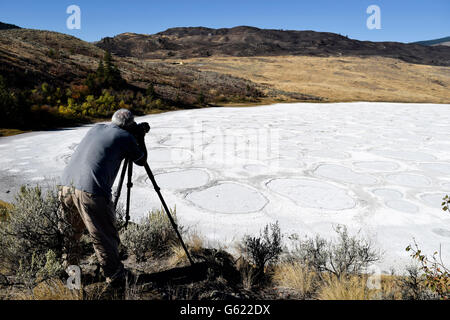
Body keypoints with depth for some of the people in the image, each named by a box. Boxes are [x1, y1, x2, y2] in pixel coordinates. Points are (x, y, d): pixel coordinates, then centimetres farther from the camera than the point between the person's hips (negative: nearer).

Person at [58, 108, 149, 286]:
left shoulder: (96, 129, 21)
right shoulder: (126, 137, 3)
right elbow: (141, 160, 15)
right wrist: (140, 137, 26)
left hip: (66, 184, 7)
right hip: (91, 192, -7)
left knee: (72, 230, 24)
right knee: (104, 236, 6)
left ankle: (70, 269, 37)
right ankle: (114, 275, 18)